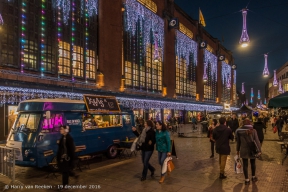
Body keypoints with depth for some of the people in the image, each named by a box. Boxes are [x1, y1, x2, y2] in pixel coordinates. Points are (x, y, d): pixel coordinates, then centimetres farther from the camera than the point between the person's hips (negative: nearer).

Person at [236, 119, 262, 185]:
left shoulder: (240, 131, -4)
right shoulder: (253, 131, -8)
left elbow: (238, 141, 3)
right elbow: (257, 141, -12)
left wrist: (238, 150, 12)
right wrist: (259, 150, -9)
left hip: (243, 150, 0)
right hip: (252, 150, 0)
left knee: (245, 164, 7)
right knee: (253, 163, 19)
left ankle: (247, 180, 12)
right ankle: (253, 177, 35)